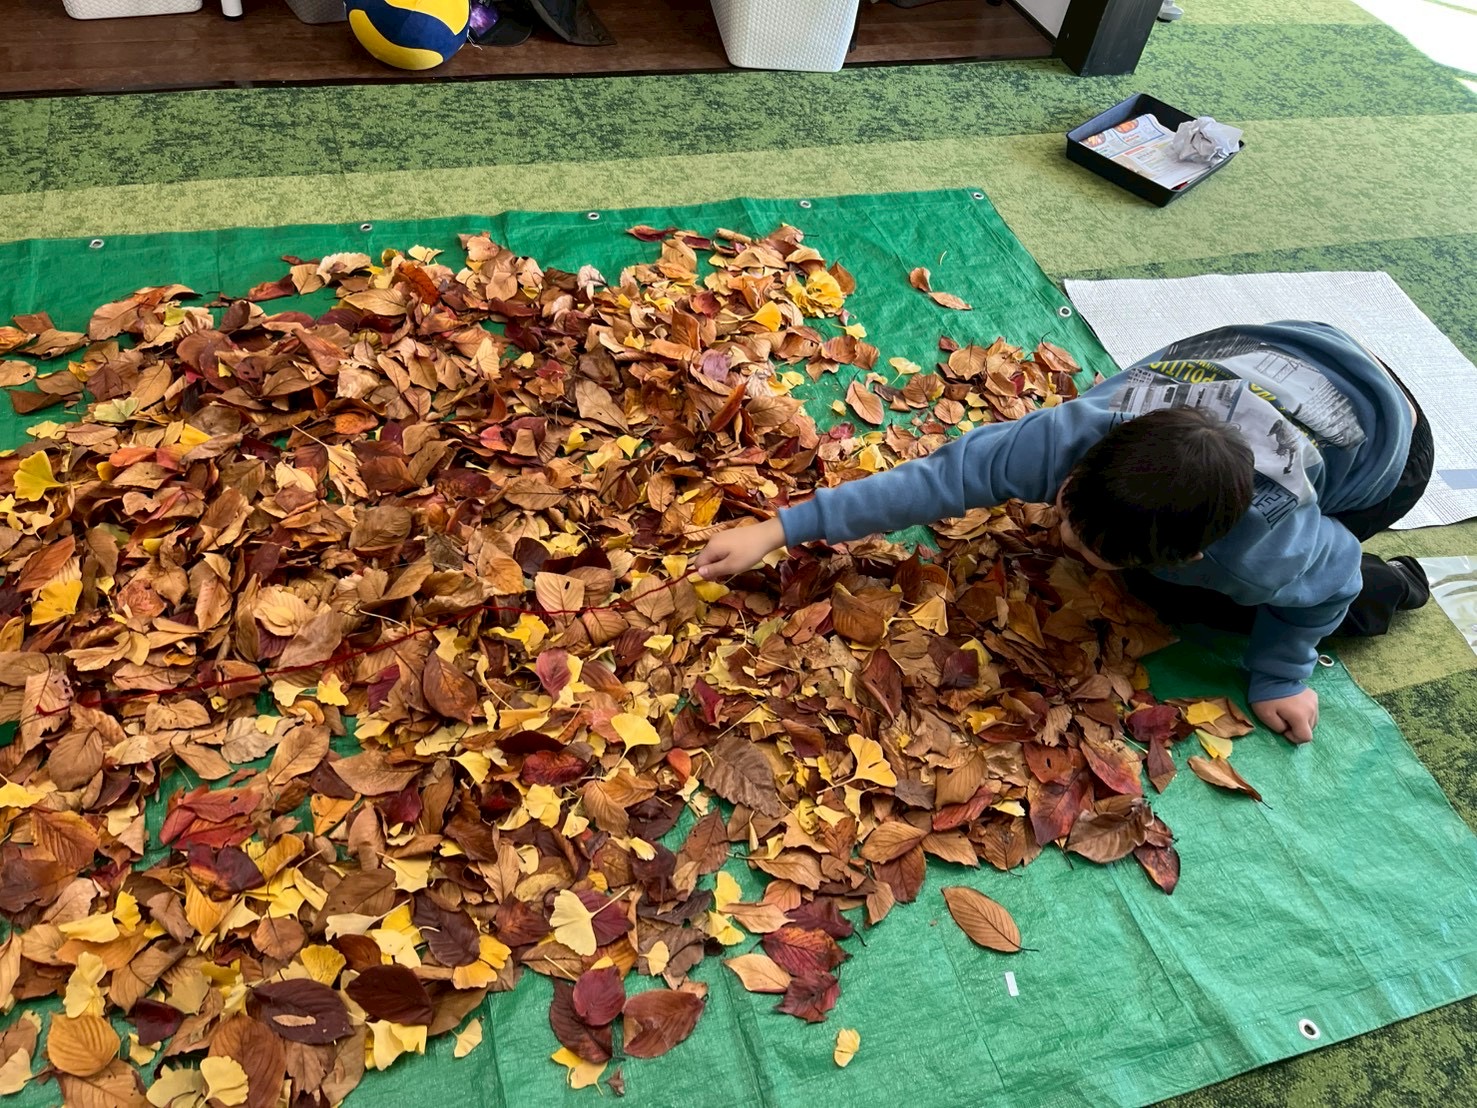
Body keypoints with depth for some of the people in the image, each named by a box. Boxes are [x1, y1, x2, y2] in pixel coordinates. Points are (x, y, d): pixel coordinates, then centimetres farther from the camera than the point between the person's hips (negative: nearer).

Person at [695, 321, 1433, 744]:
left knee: (1167, 592, -12)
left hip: (1381, 441, -4)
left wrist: (1279, 678, -10)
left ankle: (1379, 590, 7)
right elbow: (942, 477, -34)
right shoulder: (1072, 432, -38)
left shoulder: (1265, 547, -44)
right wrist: (781, 528, -33)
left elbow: (1332, 574, -22)